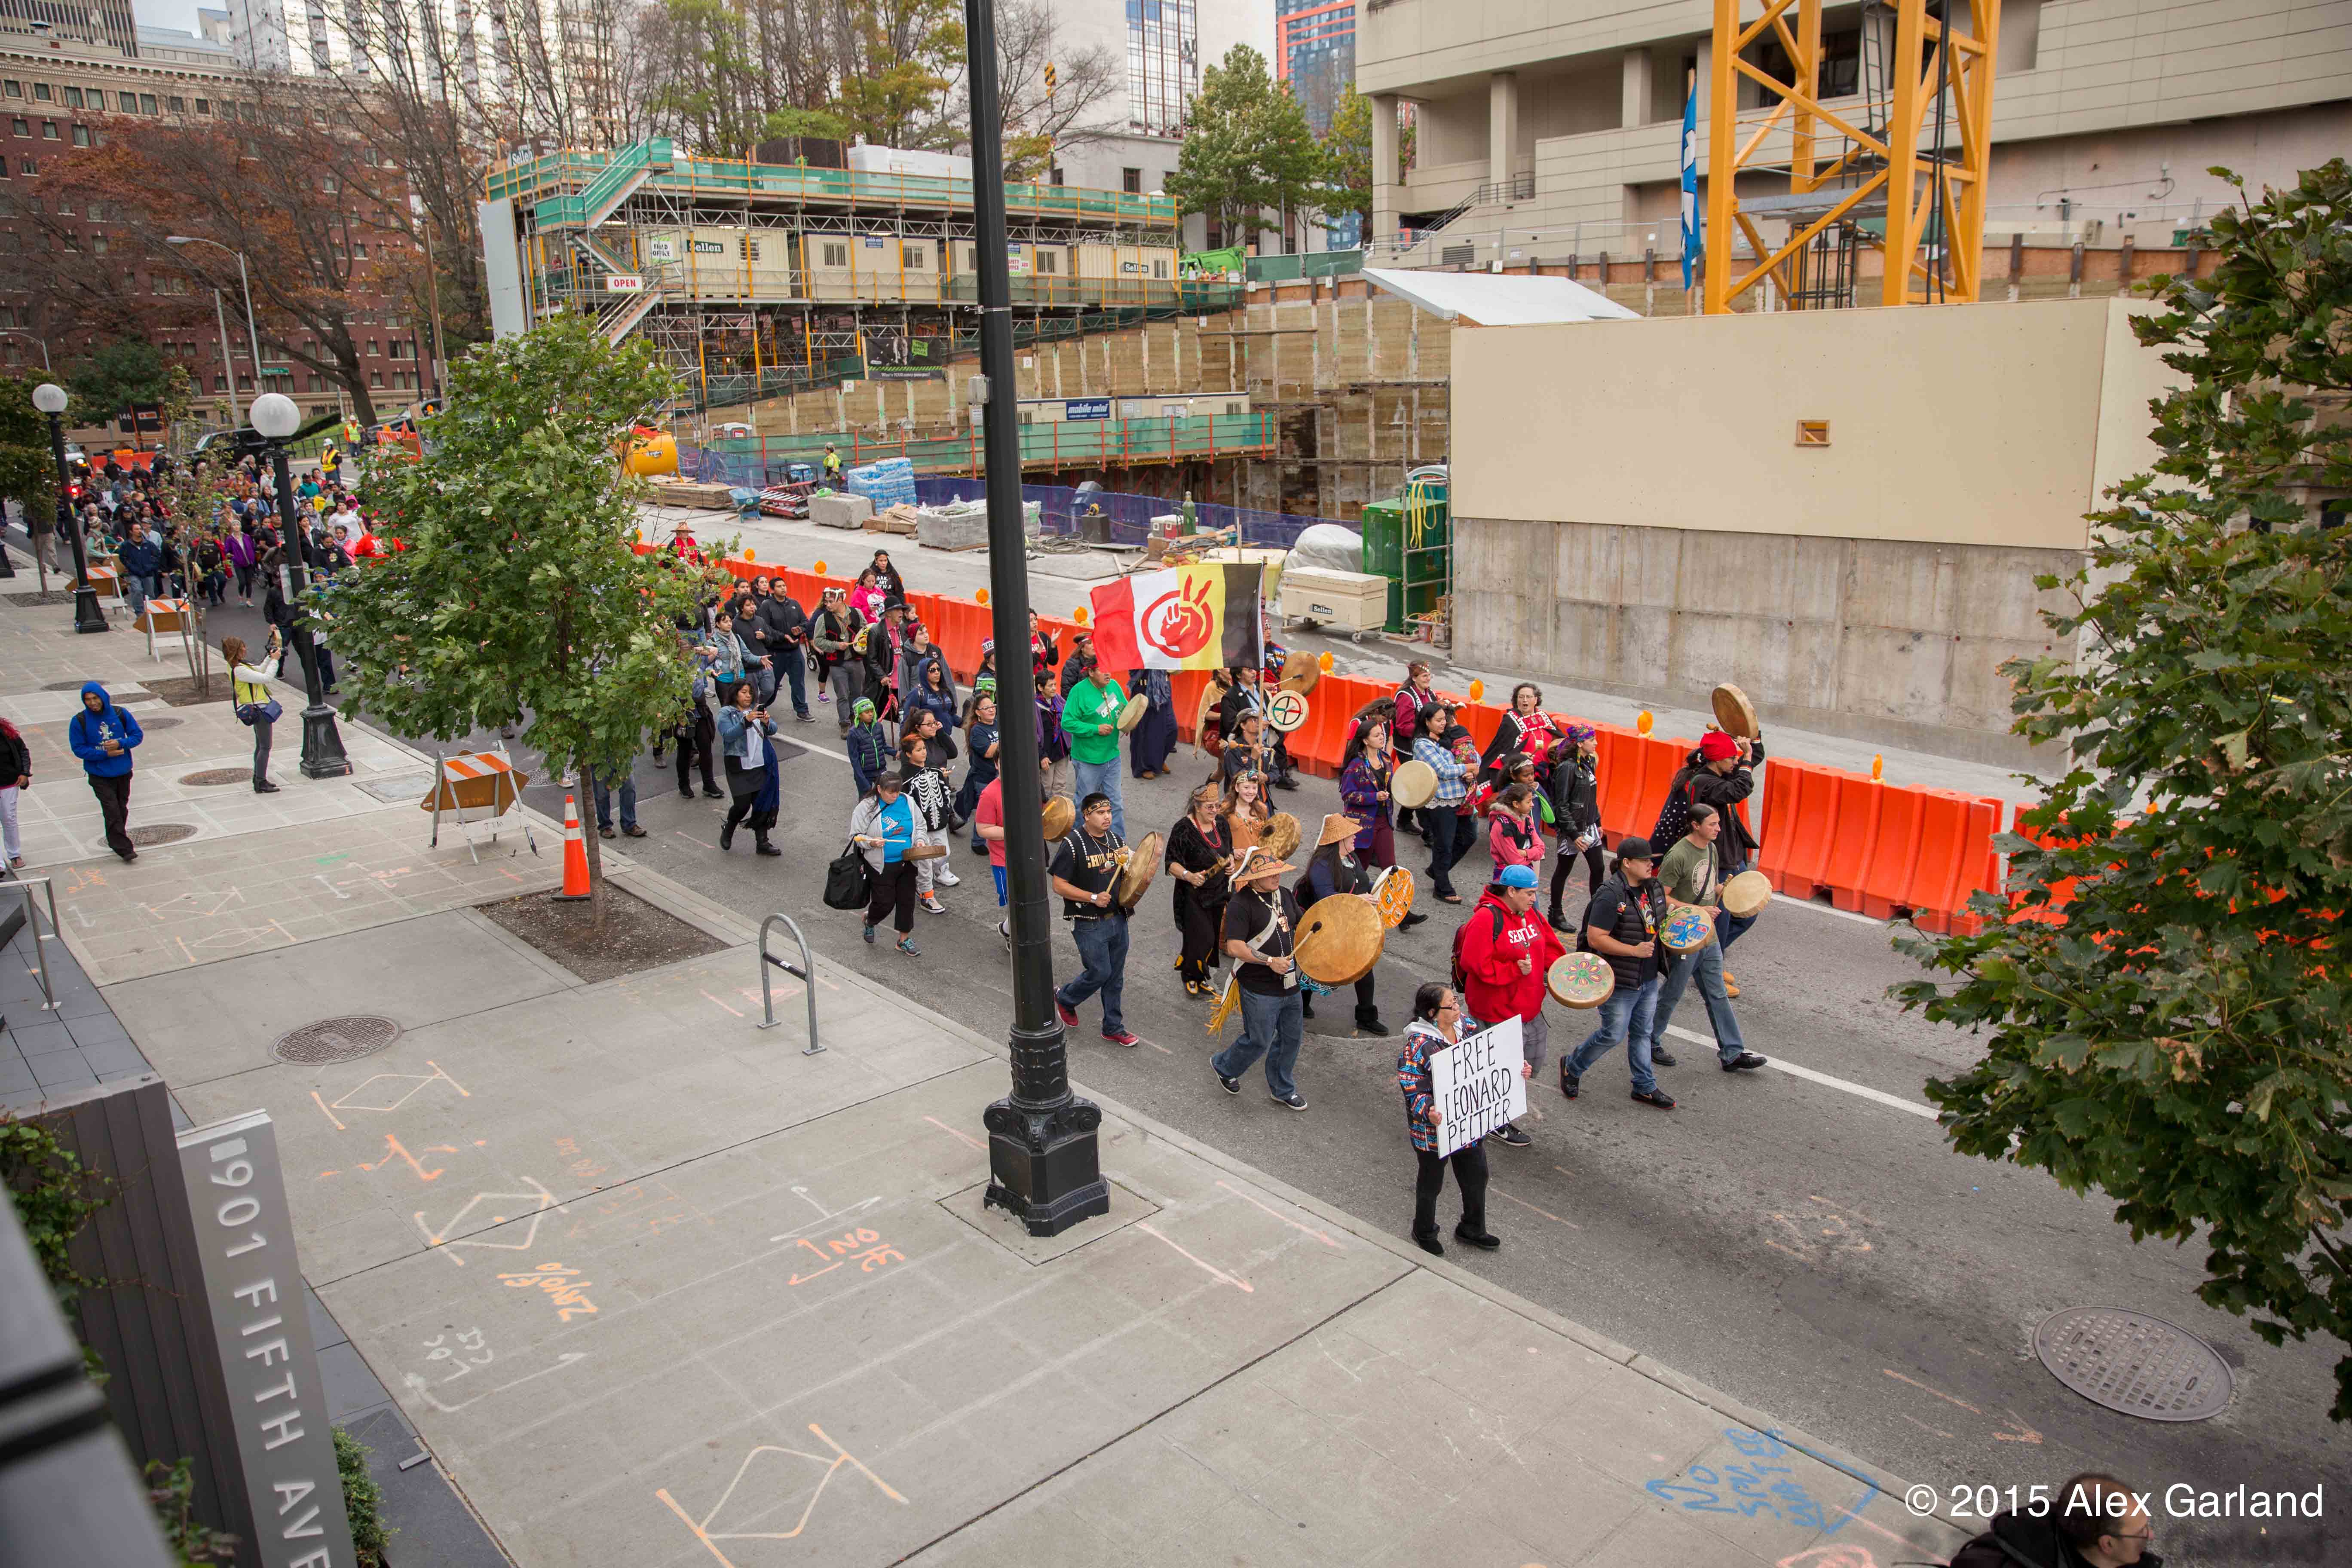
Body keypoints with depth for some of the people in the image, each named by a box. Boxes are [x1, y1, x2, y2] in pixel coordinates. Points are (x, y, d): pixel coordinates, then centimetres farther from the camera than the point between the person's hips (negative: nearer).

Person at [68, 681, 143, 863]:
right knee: (112, 811, -10)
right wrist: (105, 754, -19)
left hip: (123, 772, 3)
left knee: (122, 809, 15)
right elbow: (78, 749, -8)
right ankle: (124, 849, -9)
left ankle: (115, 841, 34)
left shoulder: (120, 714, -4)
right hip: (99, 775, -3)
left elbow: (137, 735, 1)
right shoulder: (79, 721, -9)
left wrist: (121, 743, -18)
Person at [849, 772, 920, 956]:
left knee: (907, 900, 8)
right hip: (882, 866, -4)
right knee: (884, 903, 0)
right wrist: (871, 843, -25)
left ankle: (904, 939, 23)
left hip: (906, 863, 4)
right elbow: (855, 836, -7)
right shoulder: (867, 807, -11)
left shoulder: (907, 802, 0)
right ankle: (870, 921, 34)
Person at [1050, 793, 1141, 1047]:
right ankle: (1065, 999, 25)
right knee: (1100, 972, -4)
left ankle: (1113, 1029, 24)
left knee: (1116, 977, 11)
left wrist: (1126, 863, -3)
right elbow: (1059, 885, -14)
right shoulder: (1073, 844, -14)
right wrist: (1093, 898, -21)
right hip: (1088, 924, -6)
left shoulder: (1118, 840, 7)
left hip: (1117, 919, 6)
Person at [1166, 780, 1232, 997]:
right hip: (1194, 895, -6)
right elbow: (1172, 863, -16)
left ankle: (1200, 979, 30)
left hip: (1217, 893, 6)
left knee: (1211, 938, 13)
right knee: (1201, 938, -9)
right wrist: (1188, 876, -33)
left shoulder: (1220, 825, 4)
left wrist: (1230, 862, 0)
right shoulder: (1184, 829, -16)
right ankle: (1190, 977, 15)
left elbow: (1228, 851, 21)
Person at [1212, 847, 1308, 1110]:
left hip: (1289, 984, 7)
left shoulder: (1284, 895, 7)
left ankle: (1281, 1090, 34)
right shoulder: (1241, 904, -18)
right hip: (1259, 989, -7)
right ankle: (1223, 1066, 32)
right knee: (1259, 1041, 3)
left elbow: (1299, 926, 23)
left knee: (1291, 1037, 15)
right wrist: (1270, 961, -27)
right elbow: (1234, 947, -24)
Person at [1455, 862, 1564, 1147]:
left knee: (1532, 1064, 17)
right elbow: (1476, 964, -25)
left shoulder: (1529, 913, 5)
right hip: (1497, 1012, -8)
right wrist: (1515, 970, -25)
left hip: (1529, 1008, 8)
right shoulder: (1486, 919, -21)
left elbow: (1549, 947, 14)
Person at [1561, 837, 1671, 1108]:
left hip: (1648, 979, 8)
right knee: (1614, 1034, 3)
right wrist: (1635, 950, -27)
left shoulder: (1653, 887, 4)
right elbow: (1596, 938, -26)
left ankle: (1645, 1087, 31)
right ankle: (1572, 1067, 25)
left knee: (1642, 1032, 18)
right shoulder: (1611, 895, -23)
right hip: (1619, 983, -8)